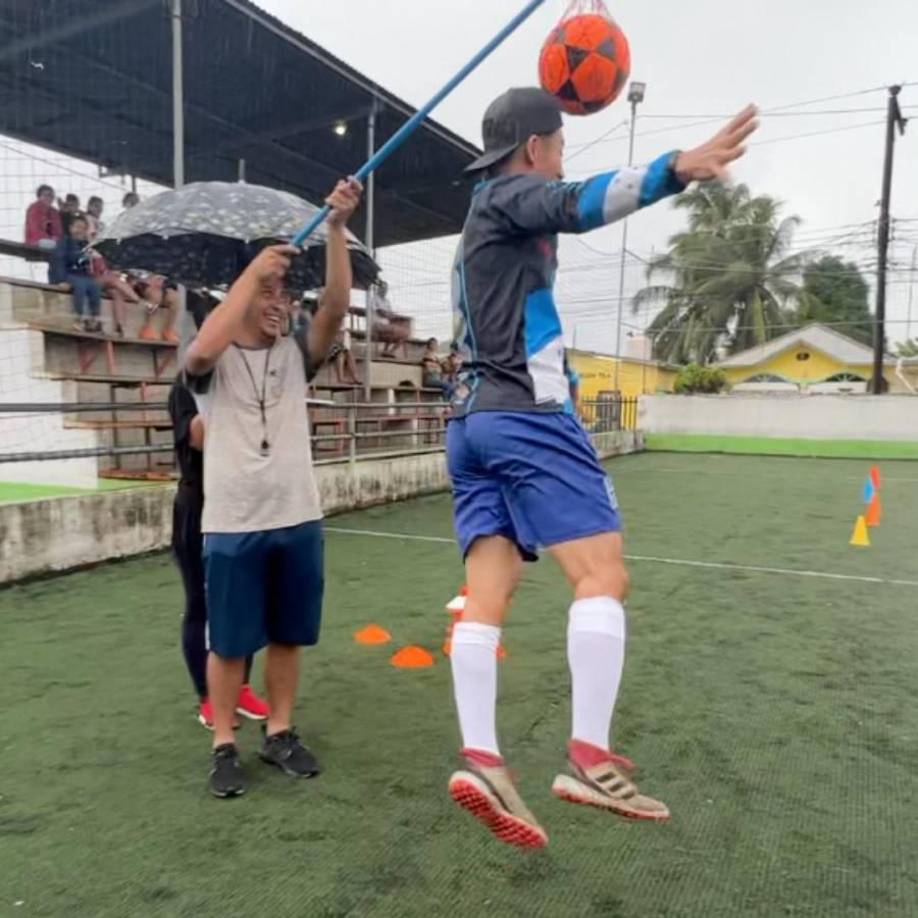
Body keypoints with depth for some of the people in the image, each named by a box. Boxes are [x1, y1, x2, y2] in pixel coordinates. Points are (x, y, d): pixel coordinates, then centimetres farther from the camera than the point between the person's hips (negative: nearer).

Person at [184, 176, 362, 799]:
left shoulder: (296, 353, 8)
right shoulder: (216, 360, 0)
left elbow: (337, 306, -7)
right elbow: (200, 350, -25)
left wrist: (336, 228, -18)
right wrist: (254, 269, -23)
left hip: (298, 519, 4)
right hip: (232, 525, -3)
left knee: (289, 636, 13)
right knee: (230, 642, 7)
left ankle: (280, 734, 29)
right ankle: (225, 746, 23)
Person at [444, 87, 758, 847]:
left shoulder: (488, 215, 29)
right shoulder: (509, 195, 1)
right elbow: (577, 205, -22)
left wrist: (554, 105, 58)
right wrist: (678, 168, -36)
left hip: (472, 421, 10)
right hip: (526, 415, -9)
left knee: (488, 595, -1)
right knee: (603, 575, -10)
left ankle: (480, 759, -7)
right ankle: (589, 759, -15)